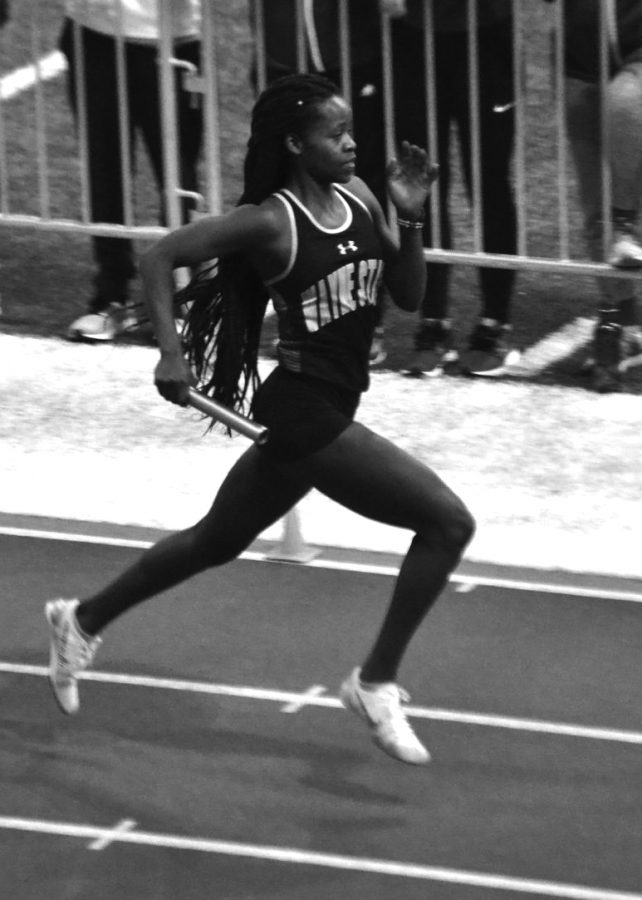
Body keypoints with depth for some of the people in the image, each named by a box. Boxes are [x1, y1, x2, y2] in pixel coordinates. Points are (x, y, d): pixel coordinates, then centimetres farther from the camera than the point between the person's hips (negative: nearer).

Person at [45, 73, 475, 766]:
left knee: (216, 541, 24)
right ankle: (375, 683, -1)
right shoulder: (271, 222, -15)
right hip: (302, 411, -9)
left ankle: (83, 621, 41)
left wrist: (410, 219, -7)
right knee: (448, 522, -12)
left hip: (327, 412, 9)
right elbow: (159, 258, -13)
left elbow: (408, 296, 8)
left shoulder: (359, 200, 5)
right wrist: (170, 351, -23)